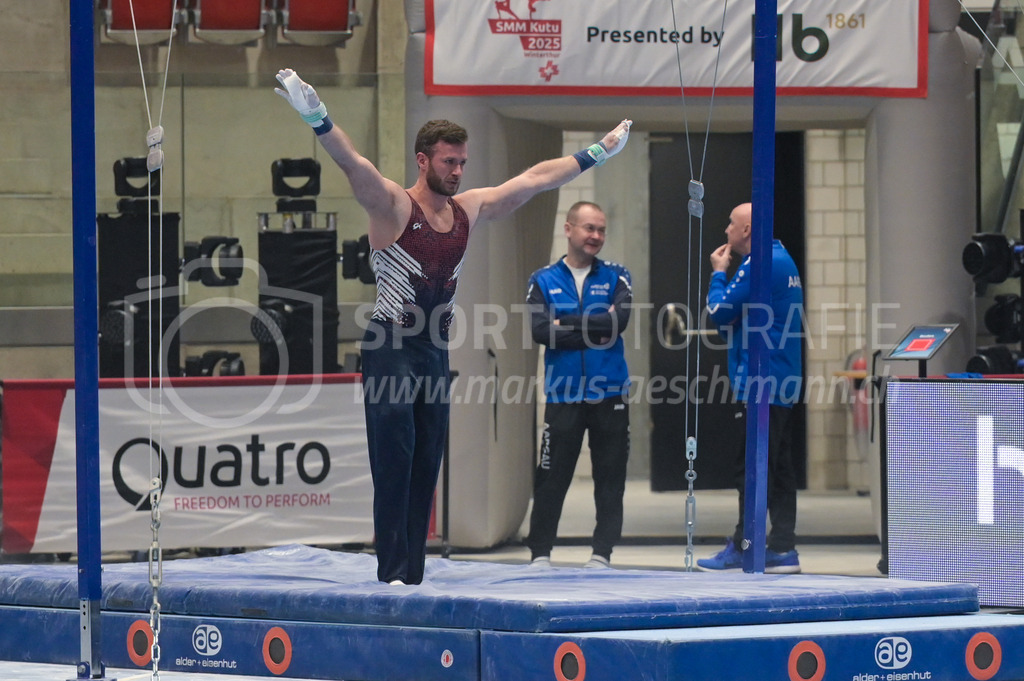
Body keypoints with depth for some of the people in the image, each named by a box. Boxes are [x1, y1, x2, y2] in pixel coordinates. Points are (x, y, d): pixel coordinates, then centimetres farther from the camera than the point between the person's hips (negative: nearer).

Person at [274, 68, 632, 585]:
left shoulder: (470, 209, 9)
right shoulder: (393, 206, -10)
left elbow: (535, 179, 18)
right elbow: (353, 164, -27)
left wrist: (597, 153, 25)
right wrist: (316, 118, -44)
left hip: (435, 350, 7)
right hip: (390, 348, -6)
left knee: (426, 465, 5)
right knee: (395, 458, -11)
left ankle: (413, 574, 8)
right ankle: (393, 573, -13)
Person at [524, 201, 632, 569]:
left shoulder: (615, 277, 6)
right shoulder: (543, 280, 5)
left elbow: (619, 319, -12)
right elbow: (540, 330, -10)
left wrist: (567, 324, -12)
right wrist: (595, 333, -12)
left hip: (610, 396, 1)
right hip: (563, 396, -1)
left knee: (610, 479, 3)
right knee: (551, 478, 0)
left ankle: (602, 552, 10)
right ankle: (539, 553, 8)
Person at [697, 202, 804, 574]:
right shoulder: (783, 260, 18)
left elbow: (719, 311, -13)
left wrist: (718, 273, 2)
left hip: (759, 383, -10)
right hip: (783, 385, 10)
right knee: (779, 466, 9)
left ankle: (743, 548, -4)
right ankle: (783, 548, 9)